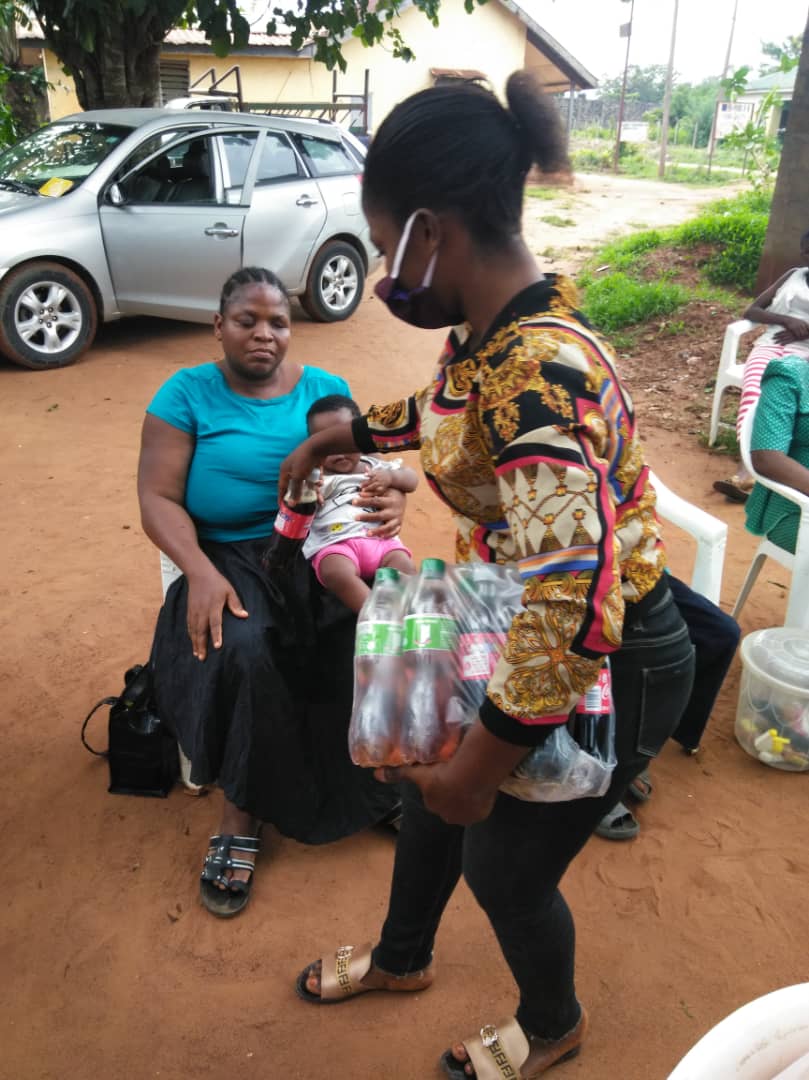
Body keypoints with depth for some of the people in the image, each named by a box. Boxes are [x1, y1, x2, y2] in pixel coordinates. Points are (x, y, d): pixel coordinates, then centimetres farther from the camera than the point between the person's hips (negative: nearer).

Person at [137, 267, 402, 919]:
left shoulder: (326, 390, 11)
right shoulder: (188, 393, 3)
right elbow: (158, 500, -4)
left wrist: (394, 500, -17)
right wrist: (200, 571, -22)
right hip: (232, 557, -2)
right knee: (244, 650, -33)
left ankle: (378, 780, -2)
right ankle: (244, 813, -11)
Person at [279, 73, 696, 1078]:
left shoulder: (535, 374, -35)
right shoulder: (487, 328, -5)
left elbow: (574, 614, -40)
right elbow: (444, 411, 19)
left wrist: (478, 769, -29)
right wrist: (337, 435, 24)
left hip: (612, 665, -8)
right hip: (519, 623, 8)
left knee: (504, 864, 14)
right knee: (430, 783, 24)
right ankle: (401, 957, 56)